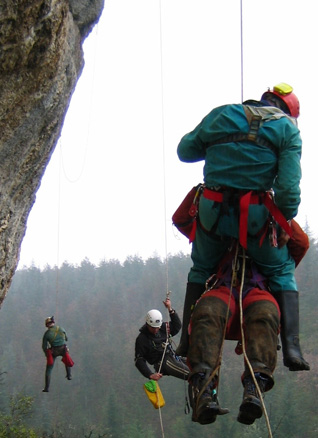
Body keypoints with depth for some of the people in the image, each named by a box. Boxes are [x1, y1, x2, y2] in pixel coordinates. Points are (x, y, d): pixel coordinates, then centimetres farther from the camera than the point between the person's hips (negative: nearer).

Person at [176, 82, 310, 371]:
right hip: (256, 217, -2)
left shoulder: (222, 114, 11)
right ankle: (291, 348, 4)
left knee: (201, 270, 26)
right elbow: (288, 188, -6)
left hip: (212, 212, 2)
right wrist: (287, 219, 9)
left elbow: (185, 150, 15)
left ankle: (188, 341, 24)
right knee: (282, 273, 17)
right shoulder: (287, 128, 4)